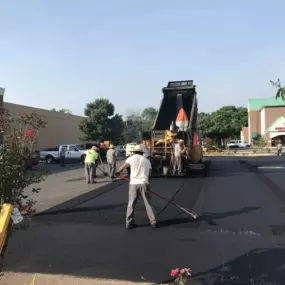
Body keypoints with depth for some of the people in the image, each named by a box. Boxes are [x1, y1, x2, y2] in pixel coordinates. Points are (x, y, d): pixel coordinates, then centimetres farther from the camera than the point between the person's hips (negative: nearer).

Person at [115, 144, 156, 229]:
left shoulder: (131, 158, 5)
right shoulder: (146, 160, 12)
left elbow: (122, 167, 8)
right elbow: (149, 174, 9)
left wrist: (117, 172, 27)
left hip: (133, 183, -1)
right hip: (144, 183, 1)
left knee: (131, 203, 8)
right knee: (148, 203, 9)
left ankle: (129, 222, 10)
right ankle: (153, 222, 11)